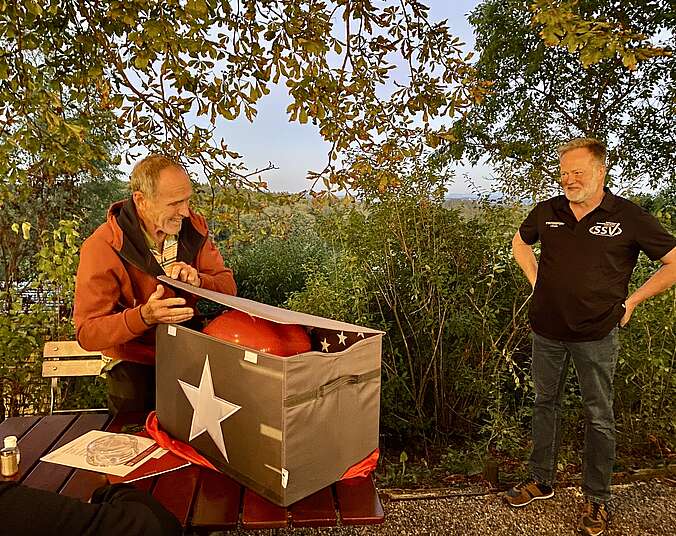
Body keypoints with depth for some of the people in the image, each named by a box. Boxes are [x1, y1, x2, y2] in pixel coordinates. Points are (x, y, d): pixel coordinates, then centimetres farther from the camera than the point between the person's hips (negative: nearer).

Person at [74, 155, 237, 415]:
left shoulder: (193, 227, -3)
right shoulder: (101, 248, -15)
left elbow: (228, 287, 1)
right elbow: (88, 334, -16)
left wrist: (198, 281, -21)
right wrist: (144, 316, -33)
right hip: (136, 363, -3)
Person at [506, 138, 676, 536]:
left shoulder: (629, 217, -9)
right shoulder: (547, 212, 1)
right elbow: (520, 242, 20)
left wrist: (632, 300, -5)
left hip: (596, 335, -3)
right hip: (547, 330, 4)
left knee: (599, 417, 8)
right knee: (545, 404, 16)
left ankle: (597, 500, 26)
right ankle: (541, 481, 33)